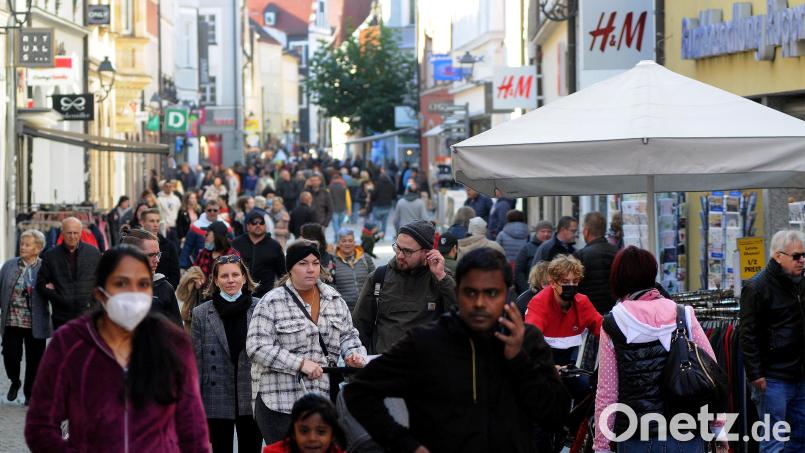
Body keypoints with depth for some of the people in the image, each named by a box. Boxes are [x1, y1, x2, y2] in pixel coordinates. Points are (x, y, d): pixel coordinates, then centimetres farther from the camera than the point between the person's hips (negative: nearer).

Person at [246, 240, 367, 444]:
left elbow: (347, 335, 20)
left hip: (323, 396, 5)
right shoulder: (271, 303, -6)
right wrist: (300, 363, -18)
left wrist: (354, 353, -3)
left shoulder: (334, 299, 11)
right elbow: (258, 347, -12)